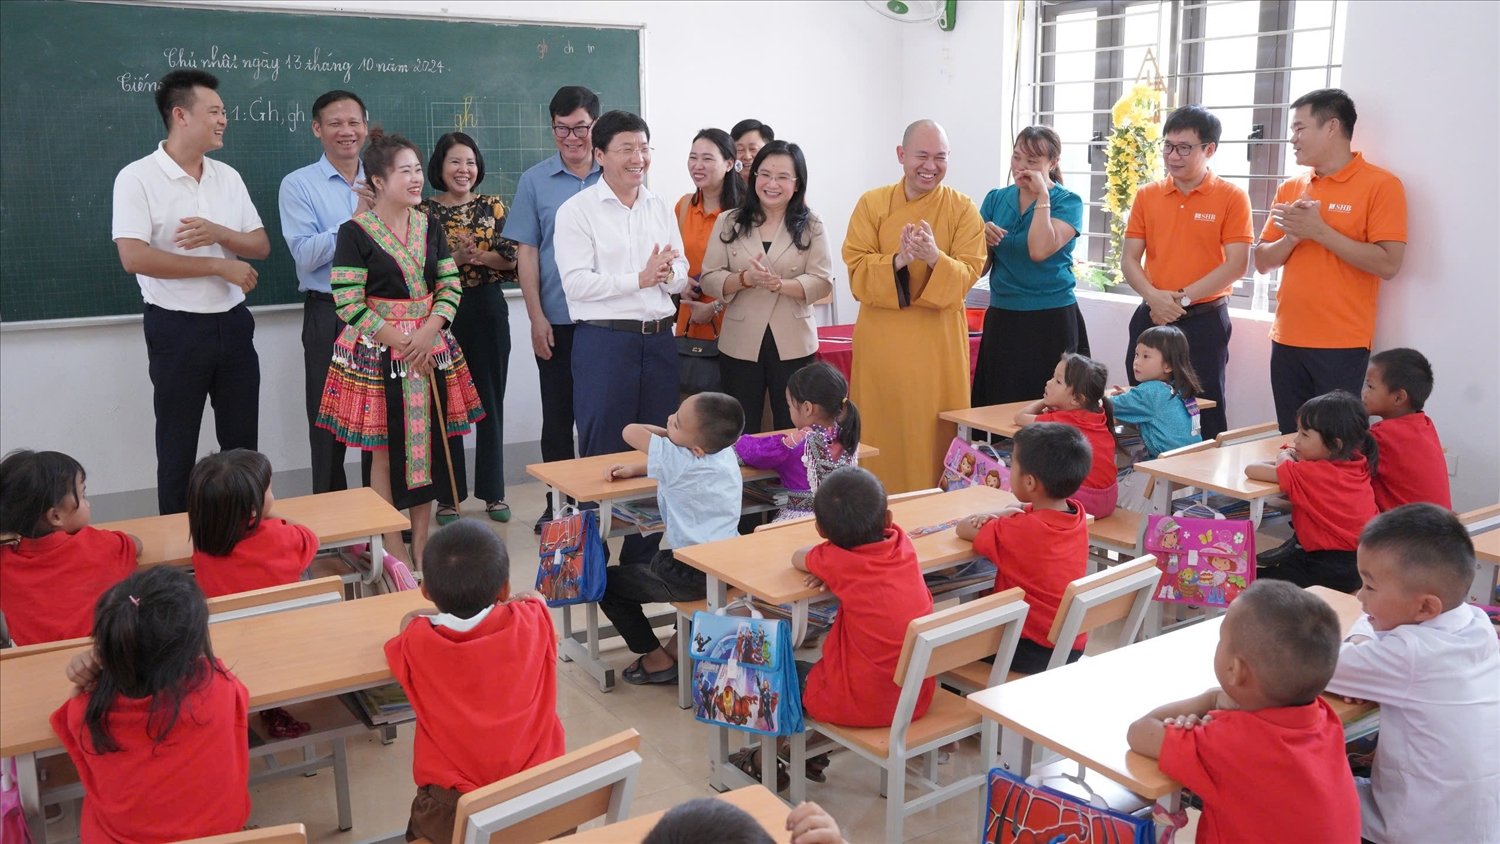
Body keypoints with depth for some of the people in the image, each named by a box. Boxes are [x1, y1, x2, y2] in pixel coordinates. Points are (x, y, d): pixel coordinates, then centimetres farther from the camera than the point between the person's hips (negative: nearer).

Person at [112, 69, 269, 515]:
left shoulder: (228, 177, 7)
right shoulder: (137, 178, -10)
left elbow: (261, 246, 7)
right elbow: (134, 258, -19)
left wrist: (218, 233, -14)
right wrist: (218, 265, -17)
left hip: (233, 324, 5)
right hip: (177, 329, -5)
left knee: (242, 443, 12)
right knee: (177, 448, 7)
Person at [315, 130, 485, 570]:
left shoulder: (430, 227, 8)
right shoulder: (355, 232, -8)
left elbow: (450, 285, 5)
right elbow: (349, 303, -13)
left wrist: (429, 331, -11)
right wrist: (399, 340, -14)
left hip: (430, 346, 5)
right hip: (379, 353, -5)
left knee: (428, 443, 8)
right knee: (386, 448, 2)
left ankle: (421, 542, 20)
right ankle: (393, 548, 13)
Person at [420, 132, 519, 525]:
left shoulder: (493, 206, 6)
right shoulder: (424, 211, 3)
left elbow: (513, 259, -2)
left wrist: (479, 256, -19)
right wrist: (453, 259, -18)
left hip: (487, 309, 1)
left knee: (490, 401, 7)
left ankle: (493, 492, 18)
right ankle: (447, 497, 12)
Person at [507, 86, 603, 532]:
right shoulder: (535, 181, 3)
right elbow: (526, 253, 2)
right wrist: (537, 318, -5)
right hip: (558, 322, 0)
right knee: (558, 417, 9)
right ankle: (558, 505, 21)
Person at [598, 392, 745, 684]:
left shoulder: (684, 462, -25)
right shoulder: (724, 451, 0)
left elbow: (631, 431, -17)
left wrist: (663, 432, 0)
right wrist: (634, 468, 4)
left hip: (694, 575, -9)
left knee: (607, 582, 8)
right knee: (652, 560, 38)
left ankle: (657, 659, 15)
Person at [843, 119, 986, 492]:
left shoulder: (963, 209, 0)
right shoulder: (872, 203, 2)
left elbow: (968, 273, -6)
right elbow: (856, 268, -5)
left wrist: (934, 257, -26)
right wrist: (898, 260, -22)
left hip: (939, 342, 0)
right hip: (882, 340, 1)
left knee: (935, 433, 4)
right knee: (881, 431, 6)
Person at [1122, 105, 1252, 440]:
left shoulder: (1231, 197, -3)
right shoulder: (1147, 195, 7)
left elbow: (1236, 264, -10)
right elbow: (1129, 259, 4)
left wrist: (1183, 298, -16)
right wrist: (1154, 296, -14)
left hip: (1204, 321, -4)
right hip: (1151, 317, 4)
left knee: (1205, 411, 1)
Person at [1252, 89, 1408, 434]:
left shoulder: (1380, 185, -5)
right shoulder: (1290, 188, 12)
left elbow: (1388, 264, -14)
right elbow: (1262, 261, 12)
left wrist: (1318, 230, -16)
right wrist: (1292, 236, -8)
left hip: (1342, 346, -5)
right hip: (1286, 341, 6)